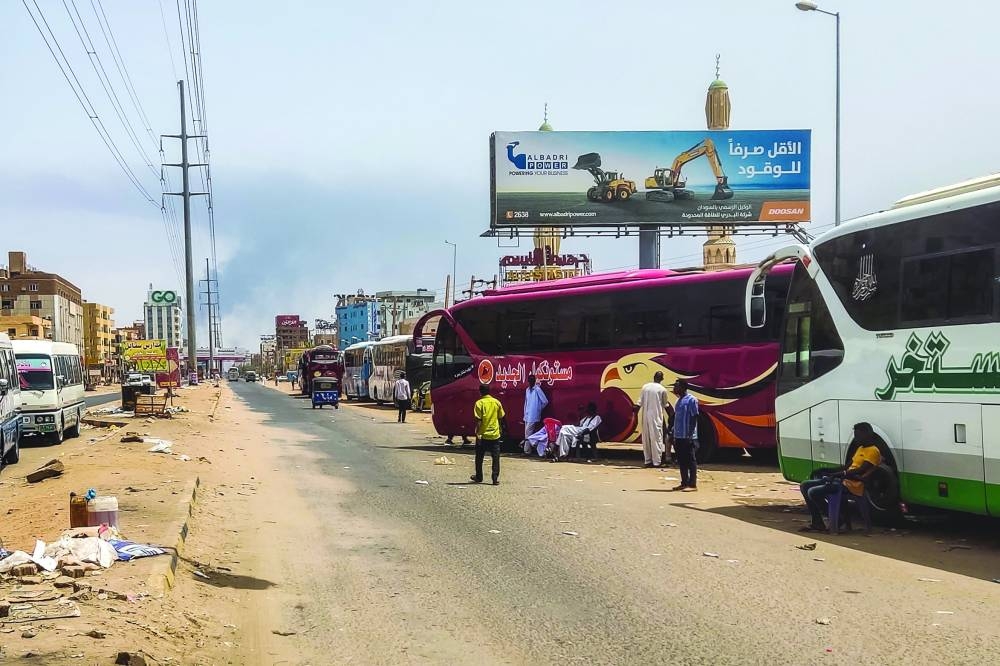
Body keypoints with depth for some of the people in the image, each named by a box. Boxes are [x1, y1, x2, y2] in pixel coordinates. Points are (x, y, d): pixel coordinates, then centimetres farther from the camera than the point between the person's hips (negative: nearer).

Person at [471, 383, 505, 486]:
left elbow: (478, 420, -14)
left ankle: (479, 477, 23)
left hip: (483, 435, -3)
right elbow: (500, 418, 10)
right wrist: (500, 429, 24)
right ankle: (495, 479, -2)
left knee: (479, 457, 13)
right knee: (495, 458, 4)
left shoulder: (479, 403, -9)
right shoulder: (497, 402, 3)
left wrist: (477, 433, -13)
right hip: (495, 435, 3)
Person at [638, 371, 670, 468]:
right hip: (656, 416, -4)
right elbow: (665, 404, 9)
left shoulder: (645, 387, 4)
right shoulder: (662, 390, -5)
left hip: (646, 415, 4)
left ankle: (648, 461, 12)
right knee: (656, 438, 0)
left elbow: (640, 402, 2)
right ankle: (656, 461, -2)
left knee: (646, 438, 9)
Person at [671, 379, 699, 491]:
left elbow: (694, 418, -13)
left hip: (688, 437, -9)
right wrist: (674, 435, 16)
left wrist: (690, 434, -18)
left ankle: (692, 485, -3)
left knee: (691, 461, -4)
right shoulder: (679, 401, 16)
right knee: (681, 461, 11)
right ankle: (684, 483, 17)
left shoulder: (691, 400, -10)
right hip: (679, 436, 9)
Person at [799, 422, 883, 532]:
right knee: (805, 486, 3)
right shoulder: (861, 448, 23)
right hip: (843, 480, 10)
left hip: (853, 486, -10)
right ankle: (816, 522, 2)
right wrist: (829, 471, 11)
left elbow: (860, 471, -19)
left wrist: (838, 475, -22)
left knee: (813, 492, -23)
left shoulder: (873, 451, -8)